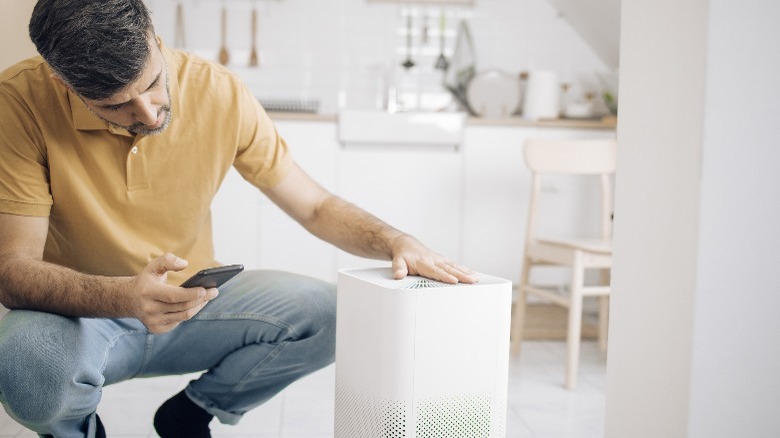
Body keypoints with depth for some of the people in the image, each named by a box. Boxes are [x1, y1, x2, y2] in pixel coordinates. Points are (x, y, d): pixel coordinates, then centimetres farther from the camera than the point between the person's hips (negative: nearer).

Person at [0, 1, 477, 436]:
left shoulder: (219, 91, -14)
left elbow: (315, 206, -4)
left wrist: (394, 241, -23)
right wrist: (126, 297, -42)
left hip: (192, 300, 3)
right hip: (77, 312, -2)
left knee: (331, 314, -17)